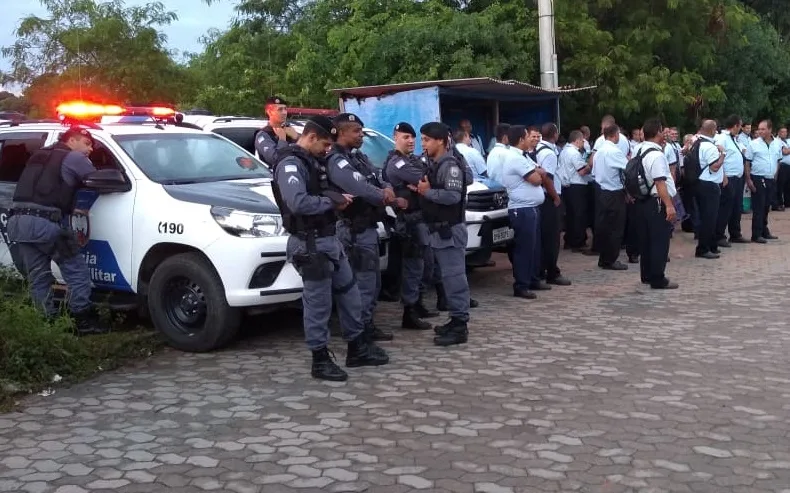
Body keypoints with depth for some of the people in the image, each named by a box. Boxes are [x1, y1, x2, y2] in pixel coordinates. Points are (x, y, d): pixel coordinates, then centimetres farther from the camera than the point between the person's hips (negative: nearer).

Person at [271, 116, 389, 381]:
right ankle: (320, 360, 12)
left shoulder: (314, 161, 15)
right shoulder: (290, 164, -17)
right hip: (310, 244, -10)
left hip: (330, 239, 10)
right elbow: (298, 203, -31)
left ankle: (357, 349, 29)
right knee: (318, 303, 0)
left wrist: (337, 198, 2)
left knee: (349, 293, 17)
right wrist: (331, 201, -17)